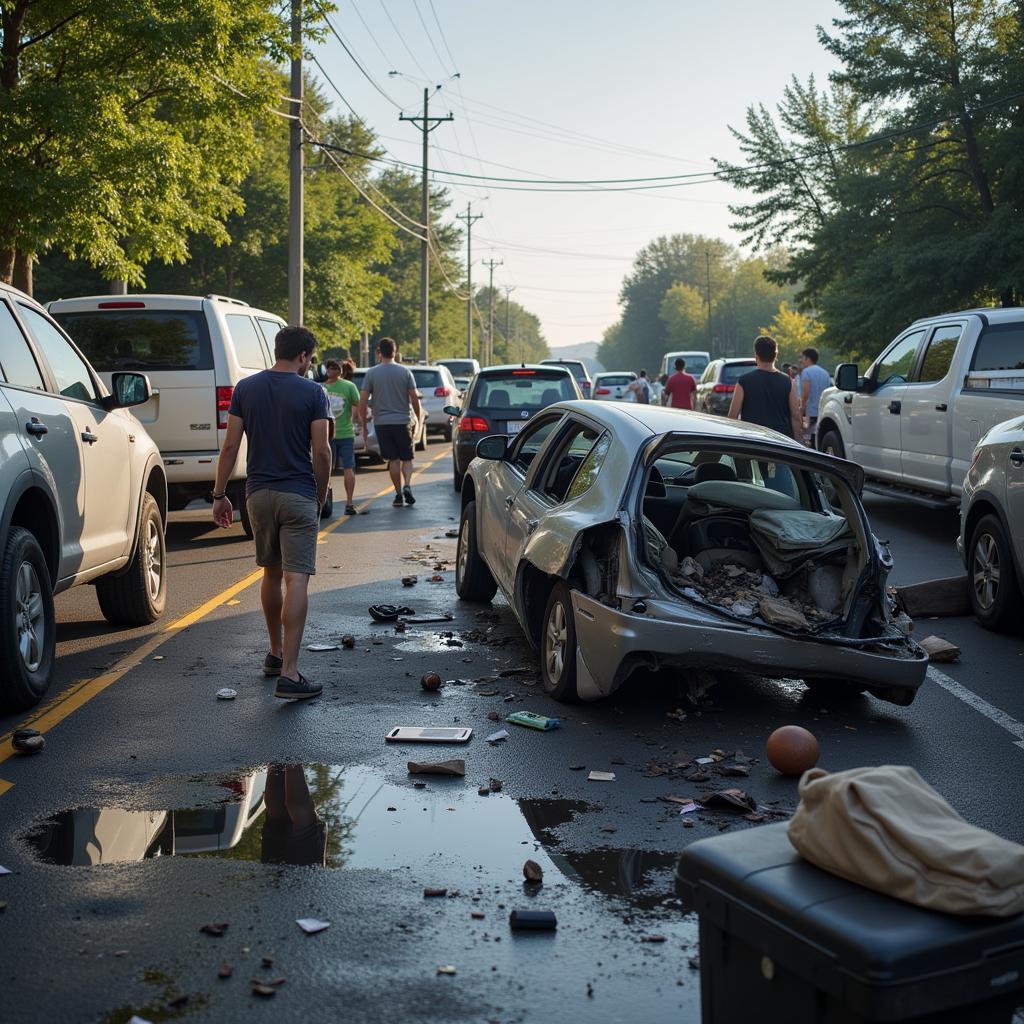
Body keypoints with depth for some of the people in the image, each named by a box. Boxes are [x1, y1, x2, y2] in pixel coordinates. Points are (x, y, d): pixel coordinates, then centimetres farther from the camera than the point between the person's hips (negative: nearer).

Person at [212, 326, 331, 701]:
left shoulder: (245, 388, 4)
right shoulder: (313, 393, -6)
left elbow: (230, 446, 1)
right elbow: (321, 451, -9)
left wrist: (219, 494, 7)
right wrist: (321, 495, 4)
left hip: (258, 494, 4)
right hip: (298, 495, -4)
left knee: (271, 575, 20)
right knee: (296, 580, -6)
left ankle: (275, 654, 33)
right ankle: (289, 674, -12)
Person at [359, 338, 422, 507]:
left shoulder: (371, 373, -2)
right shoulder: (405, 371, -1)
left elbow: (363, 400, -5)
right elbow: (414, 397, -2)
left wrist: (363, 421, 6)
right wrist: (418, 418, 11)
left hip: (382, 423, 0)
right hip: (402, 421, 0)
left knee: (393, 460, 6)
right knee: (406, 458, 9)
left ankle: (399, 494, 7)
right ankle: (407, 486, -14)